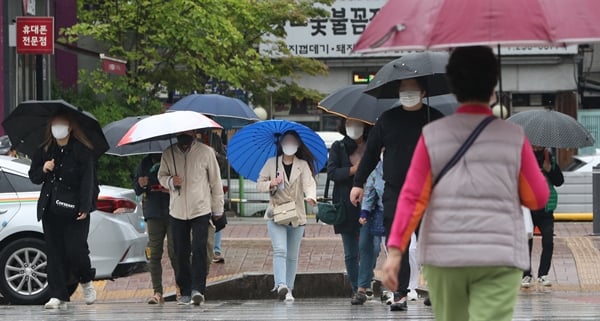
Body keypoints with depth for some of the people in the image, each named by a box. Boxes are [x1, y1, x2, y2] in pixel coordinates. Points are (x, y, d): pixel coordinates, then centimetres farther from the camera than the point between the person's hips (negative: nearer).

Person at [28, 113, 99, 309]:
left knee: (75, 249, -11)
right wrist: (43, 170, -6)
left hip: (74, 209, -4)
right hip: (50, 209, 4)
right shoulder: (44, 151, 12)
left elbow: (88, 180, -6)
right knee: (54, 252, 0)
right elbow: (33, 177, 17)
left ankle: (86, 282, 18)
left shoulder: (82, 151, -2)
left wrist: (84, 207, -14)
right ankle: (58, 296, 2)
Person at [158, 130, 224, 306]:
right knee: (181, 252, 5)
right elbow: (161, 175, 14)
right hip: (177, 211, 2)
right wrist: (170, 181, -11)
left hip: (201, 210, -2)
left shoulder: (205, 152, -2)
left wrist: (218, 210, 7)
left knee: (199, 249, -14)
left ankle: (197, 289, -15)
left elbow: (215, 181, 4)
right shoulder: (168, 154, 2)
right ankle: (185, 292, 13)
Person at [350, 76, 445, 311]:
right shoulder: (388, 119, 9)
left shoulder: (434, 118, 4)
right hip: (394, 193, 2)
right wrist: (358, 183, 9)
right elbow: (371, 152, 13)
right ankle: (400, 293, 1)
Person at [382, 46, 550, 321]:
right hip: (499, 258, -2)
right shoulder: (513, 137, -1)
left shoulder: (432, 135, 1)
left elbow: (412, 197, -5)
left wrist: (395, 249, -5)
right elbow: (538, 198, 5)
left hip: (443, 256, 2)